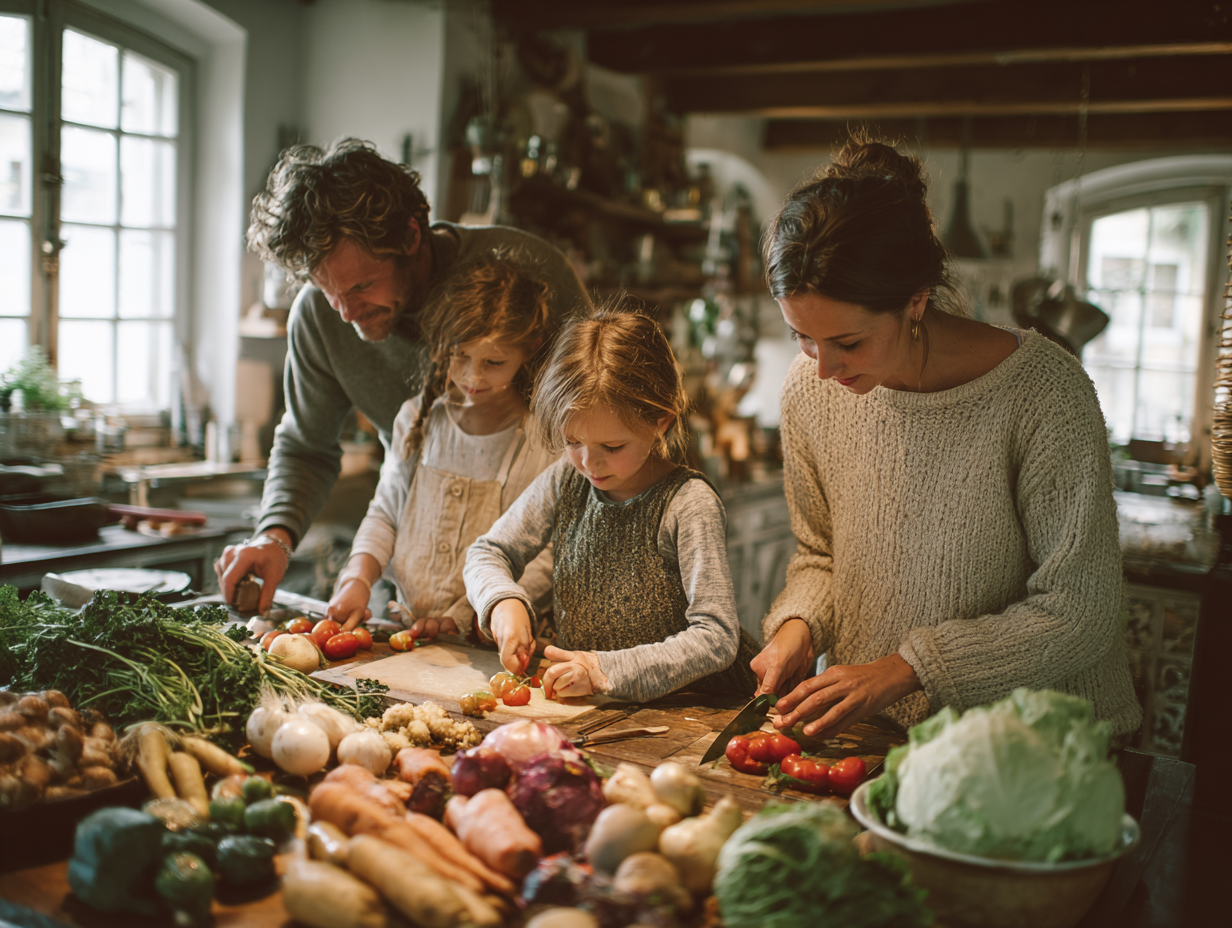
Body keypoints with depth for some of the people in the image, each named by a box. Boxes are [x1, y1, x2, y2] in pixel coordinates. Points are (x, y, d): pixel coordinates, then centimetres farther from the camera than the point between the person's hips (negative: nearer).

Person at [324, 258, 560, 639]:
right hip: (408, 631, 4)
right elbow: (384, 514, 17)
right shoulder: (418, 418, 9)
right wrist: (358, 580, -1)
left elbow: (547, 558, -10)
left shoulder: (547, 440, -8)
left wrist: (462, 618, -17)